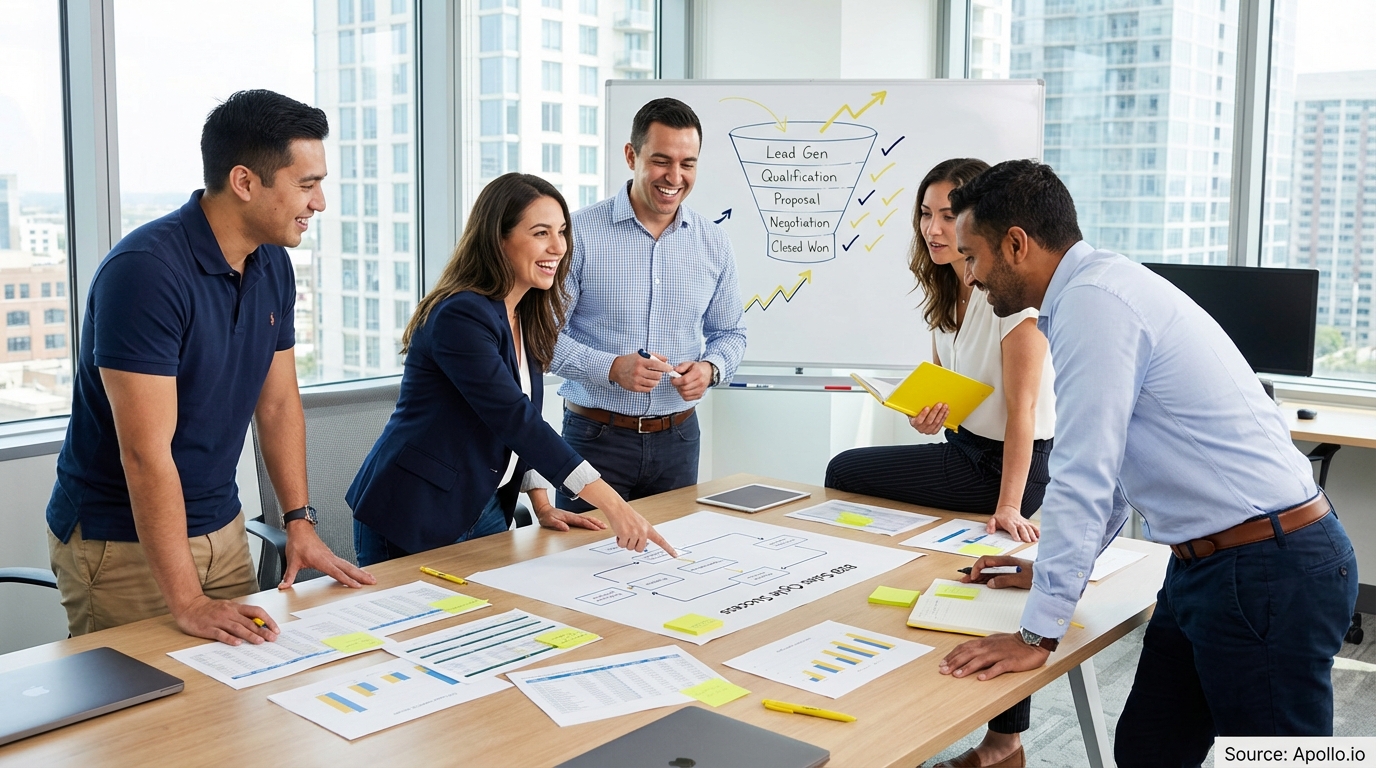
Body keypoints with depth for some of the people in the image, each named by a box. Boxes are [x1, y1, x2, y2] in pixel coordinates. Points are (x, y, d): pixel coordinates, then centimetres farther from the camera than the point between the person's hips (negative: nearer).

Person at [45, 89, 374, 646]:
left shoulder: (273, 266, 1)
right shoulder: (145, 271, -25)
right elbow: (146, 453, -27)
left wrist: (300, 522, 2)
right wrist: (188, 603, -28)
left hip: (221, 527, 7)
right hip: (121, 541, -7)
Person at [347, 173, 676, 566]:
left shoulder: (526, 316, 4)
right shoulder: (461, 316, -23)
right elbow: (513, 418, -30)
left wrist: (543, 507, 3)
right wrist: (612, 504, -33)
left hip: (483, 511, 8)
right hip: (413, 519, -8)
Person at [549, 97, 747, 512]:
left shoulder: (713, 243, 5)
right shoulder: (580, 233, -9)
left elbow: (730, 334, 14)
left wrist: (710, 368, -8)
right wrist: (610, 367, -22)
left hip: (677, 438, 4)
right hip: (596, 435, -3)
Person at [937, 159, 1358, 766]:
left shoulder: (1093, 301, -19)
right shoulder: (1101, 289, 12)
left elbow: (1083, 478, -22)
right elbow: (1110, 462, 21)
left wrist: (1037, 635, -16)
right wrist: (1051, 569, 24)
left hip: (1267, 575, -10)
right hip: (1208, 564, 10)